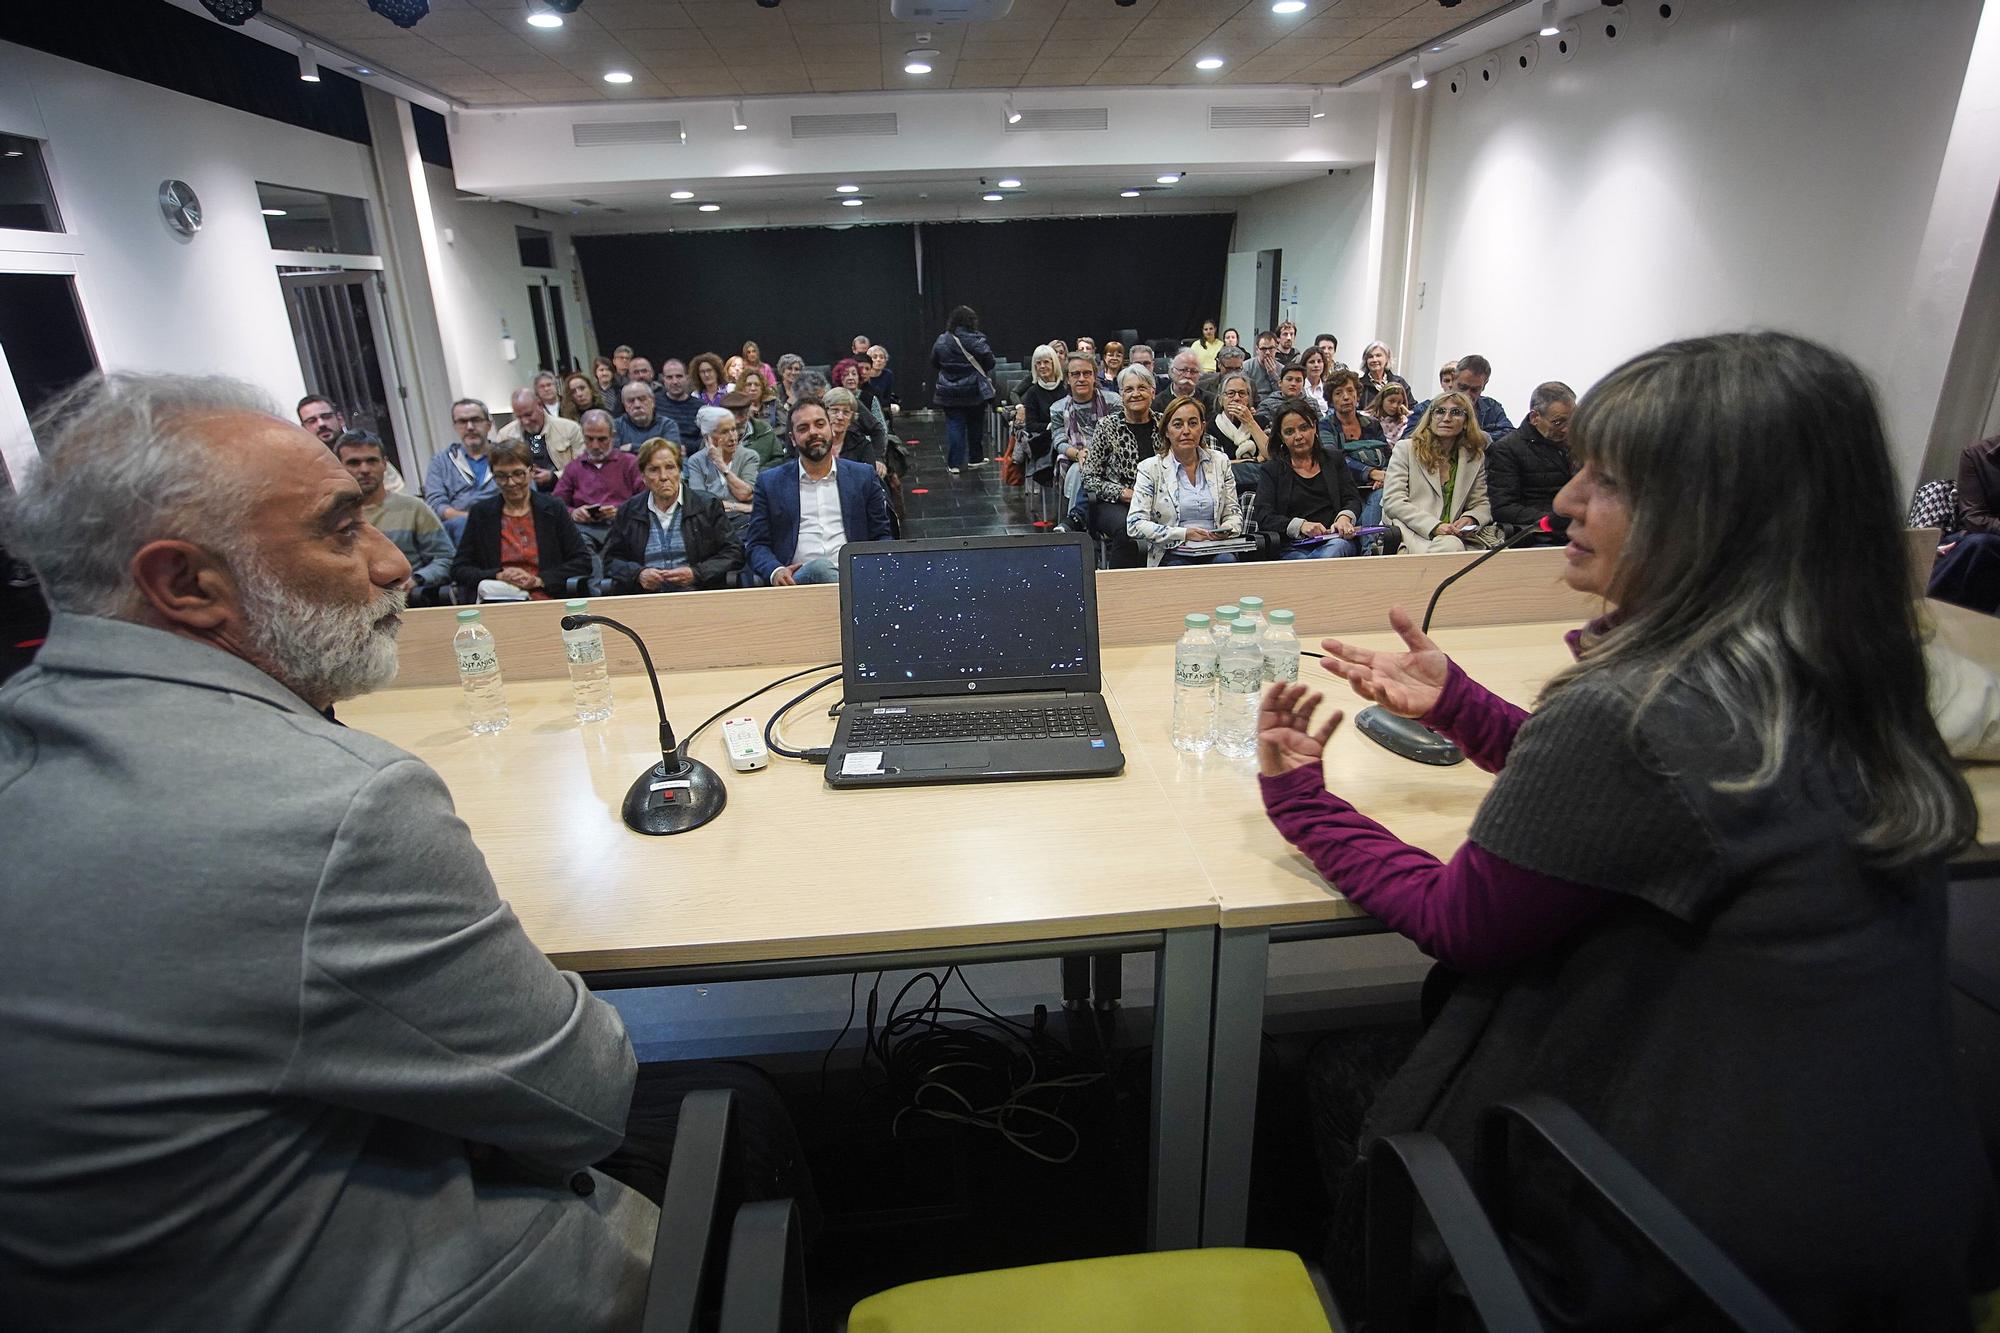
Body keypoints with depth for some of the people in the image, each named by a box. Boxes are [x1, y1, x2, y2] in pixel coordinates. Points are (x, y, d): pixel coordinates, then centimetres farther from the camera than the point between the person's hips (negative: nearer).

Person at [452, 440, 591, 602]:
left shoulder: (553, 508, 8)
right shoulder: (480, 512, 12)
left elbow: (583, 562, 3)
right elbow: (458, 570, 10)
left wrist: (538, 580, -9)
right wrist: (499, 576, -9)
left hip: (545, 601, -1)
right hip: (495, 600, 1)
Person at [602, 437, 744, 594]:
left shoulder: (708, 506, 7)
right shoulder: (627, 511, 14)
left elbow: (734, 552, 3)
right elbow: (611, 559, 17)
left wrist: (695, 573, -11)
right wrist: (638, 574, -5)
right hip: (644, 599, 2)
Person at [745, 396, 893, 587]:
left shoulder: (863, 476, 17)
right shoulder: (770, 482, 15)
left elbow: (881, 536, 18)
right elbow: (756, 544, 12)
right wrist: (775, 571, -11)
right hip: (797, 578, 0)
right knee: (819, 568, -35)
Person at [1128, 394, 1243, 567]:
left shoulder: (1220, 462, 14)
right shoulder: (1150, 468, 2)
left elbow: (1233, 514, 17)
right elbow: (1134, 525, -6)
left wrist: (1225, 530, -9)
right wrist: (1185, 534, -14)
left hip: (1215, 552, 4)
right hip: (1173, 555, -3)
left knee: (1228, 561, -31)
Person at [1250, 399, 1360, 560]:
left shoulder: (1334, 461, 23)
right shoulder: (1271, 470, 15)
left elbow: (1353, 500, 15)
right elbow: (1263, 517, 2)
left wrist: (1344, 517, -10)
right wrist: (1301, 525, -15)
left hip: (1334, 541, 3)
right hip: (1293, 548, -2)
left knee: (1335, 549, -35)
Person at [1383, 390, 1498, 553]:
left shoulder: (1475, 457, 19)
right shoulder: (1405, 448, 7)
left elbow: (1481, 503, 20)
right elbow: (1392, 502, -4)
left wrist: (1470, 519, -7)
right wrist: (1434, 526, -17)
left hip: (1452, 534, 4)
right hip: (1411, 531, -4)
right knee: (1451, 546, -35)